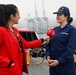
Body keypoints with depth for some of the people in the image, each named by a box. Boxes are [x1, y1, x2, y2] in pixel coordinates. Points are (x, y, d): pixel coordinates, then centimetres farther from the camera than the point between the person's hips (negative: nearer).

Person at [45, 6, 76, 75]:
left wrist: (59, 61, -19)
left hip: (66, 64, -5)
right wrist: (48, 56, -6)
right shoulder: (55, 29, 9)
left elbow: (70, 49, -15)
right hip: (53, 63, 5)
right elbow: (49, 44, 11)